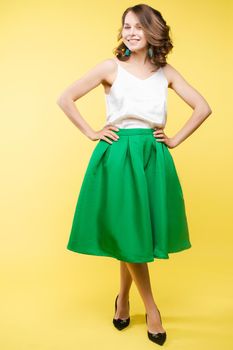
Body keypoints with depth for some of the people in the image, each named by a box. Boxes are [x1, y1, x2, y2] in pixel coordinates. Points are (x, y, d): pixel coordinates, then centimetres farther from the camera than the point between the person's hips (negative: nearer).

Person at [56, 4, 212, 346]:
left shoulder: (166, 72, 8)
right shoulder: (111, 67, 0)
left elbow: (203, 108, 10)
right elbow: (65, 98, 1)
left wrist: (175, 139, 3)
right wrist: (91, 133, -2)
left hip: (153, 156, 3)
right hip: (118, 155, -2)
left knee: (140, 232, 9)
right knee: (127, 231, 0)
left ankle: (123, 299, 31)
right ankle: (151, 308, 17)